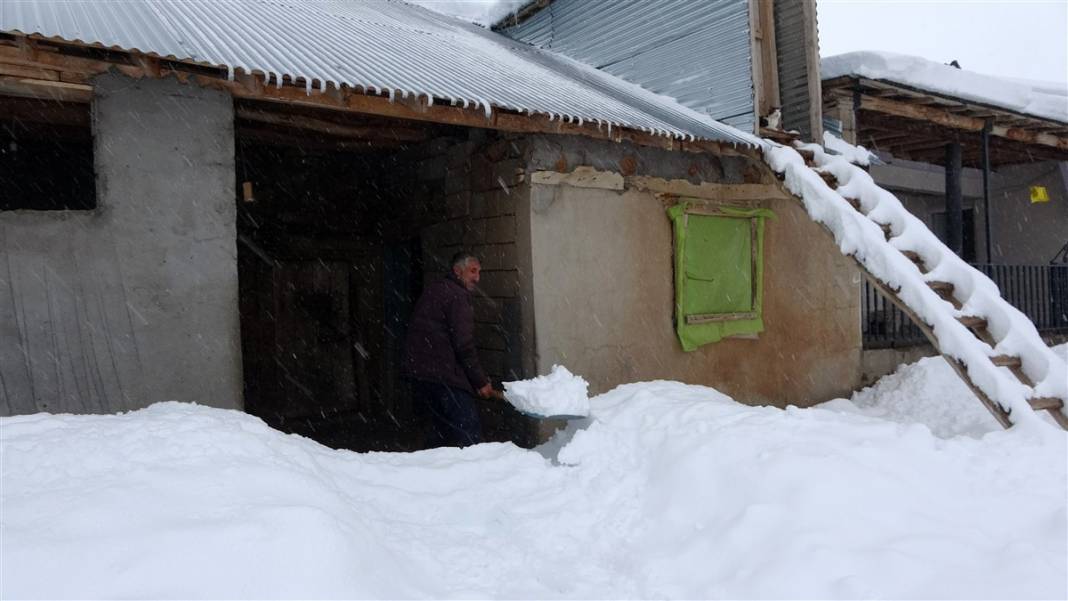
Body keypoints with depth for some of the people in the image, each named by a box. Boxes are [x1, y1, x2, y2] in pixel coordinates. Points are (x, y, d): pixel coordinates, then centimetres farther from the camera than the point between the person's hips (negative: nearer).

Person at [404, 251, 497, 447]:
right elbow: (464, 345, -15)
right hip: (442, 375, -10)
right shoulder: (457, 295, -10)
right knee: (469, 431, -9)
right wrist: (481, 381, -8)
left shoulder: (433, 291, 19)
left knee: (443, 430, 18)